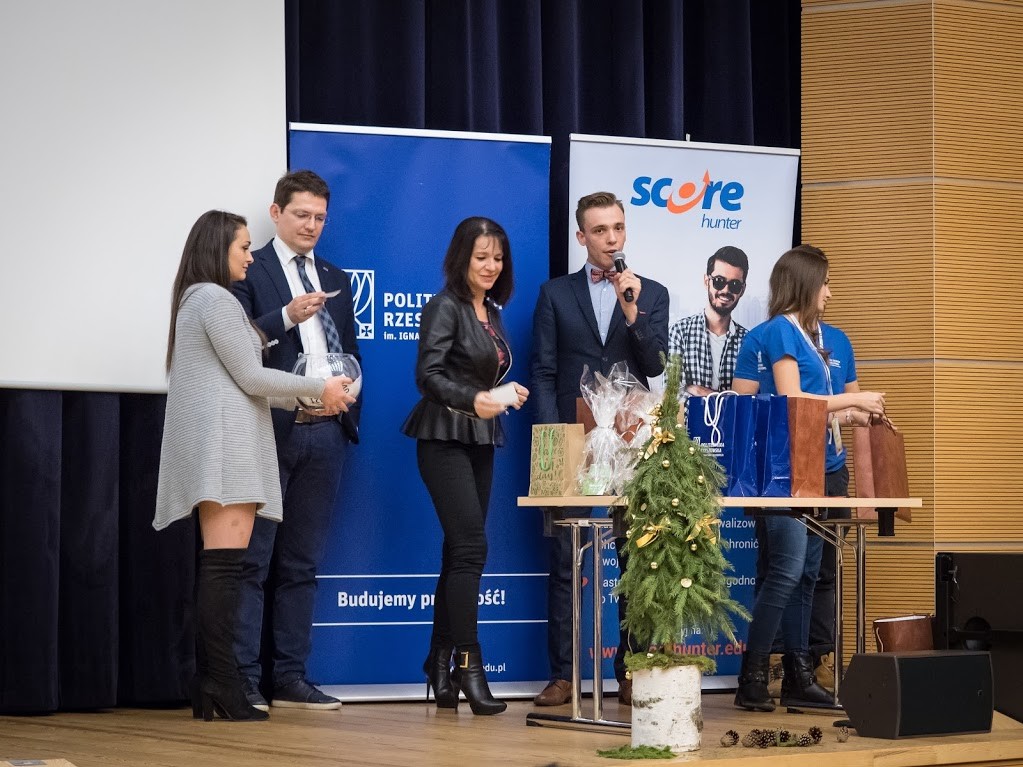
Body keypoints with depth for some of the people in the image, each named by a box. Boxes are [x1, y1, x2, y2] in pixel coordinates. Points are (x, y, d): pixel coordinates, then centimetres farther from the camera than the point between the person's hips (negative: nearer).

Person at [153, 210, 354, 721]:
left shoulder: (196, 300, 23)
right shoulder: (217, 299, -7)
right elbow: (249, 377, -10)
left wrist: (308, 397, 16)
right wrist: (319, 388, 0)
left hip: (211, 447, 10)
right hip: (225, 439, -10)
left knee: (217, 566, 6)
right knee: (224, 564, -13)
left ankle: (207, 688, 3)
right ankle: (223, 685, -17)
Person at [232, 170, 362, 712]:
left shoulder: (335, 280, 19)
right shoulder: (250, 271, 1)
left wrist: (349, 412, 9)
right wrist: (287, 316, -21)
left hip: (324, 432, 6)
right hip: (270, 430, -6)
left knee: (302, 562, 8)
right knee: (253, 559, -5)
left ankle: (290, 677, 12)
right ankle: (243, 679, -4)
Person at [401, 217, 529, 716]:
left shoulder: (491, 311, 14)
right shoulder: (445, 306, -9)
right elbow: (429, 374, -20)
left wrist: (507, 393, 1)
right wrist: (473, 400, -32)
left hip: (481, 441, 8)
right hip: (445, 439, -8)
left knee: (459, 552, 7)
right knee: (470, 547, -15)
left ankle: (441, 670, 12)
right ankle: (468, 666, -14)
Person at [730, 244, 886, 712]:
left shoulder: (835, 341, 16)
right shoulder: (778, 332, -5)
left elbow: (852, 412, 20)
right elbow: (792, 401, -13)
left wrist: (862, 414, -3)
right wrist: (853, 400, -7)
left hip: (826, 469, 7)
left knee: (807, 573, 8)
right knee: (787, 571, -13)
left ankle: (799, 675, 11)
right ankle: (752, 677, -8)